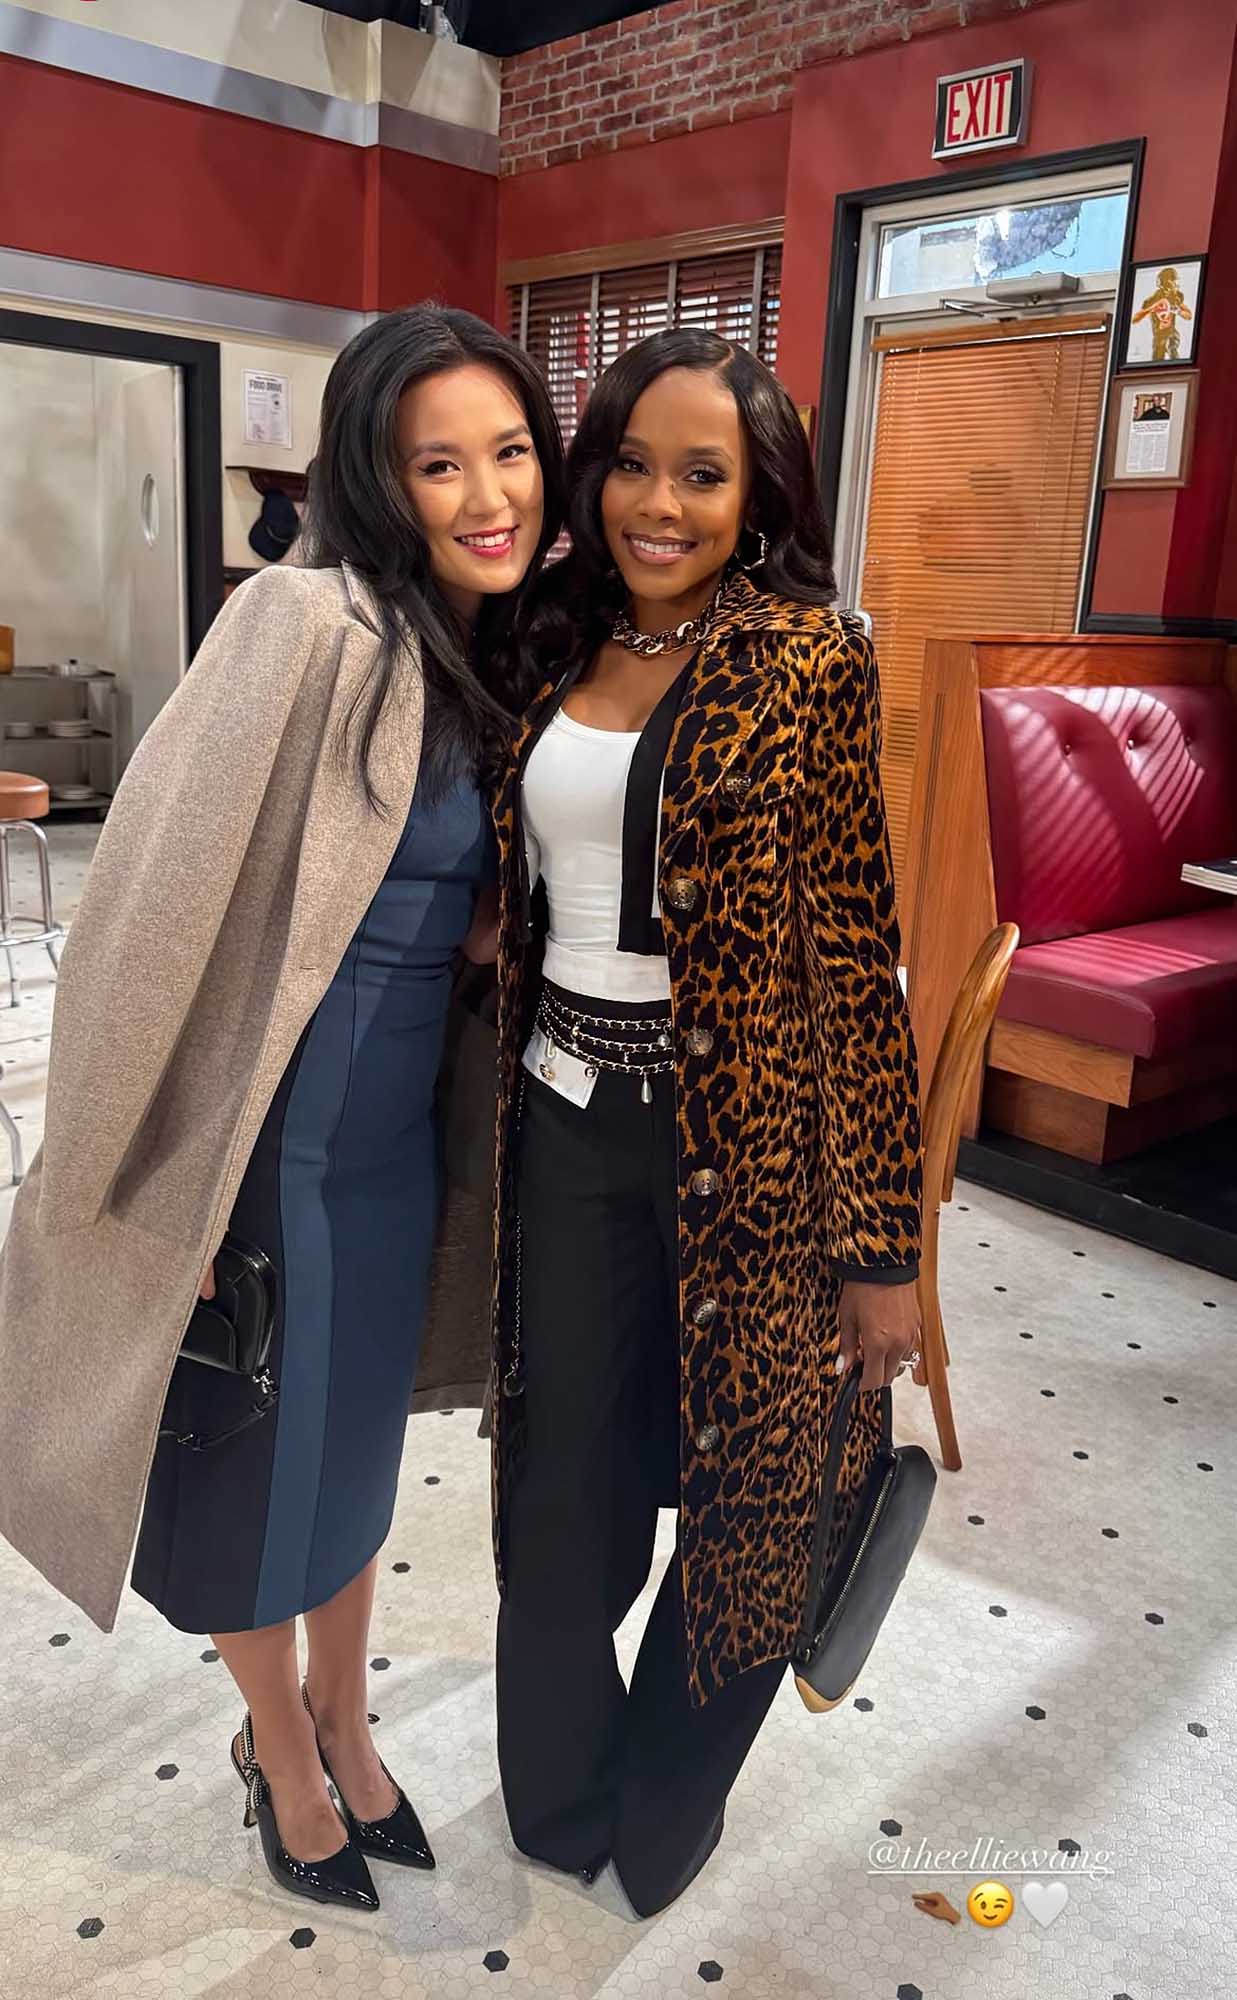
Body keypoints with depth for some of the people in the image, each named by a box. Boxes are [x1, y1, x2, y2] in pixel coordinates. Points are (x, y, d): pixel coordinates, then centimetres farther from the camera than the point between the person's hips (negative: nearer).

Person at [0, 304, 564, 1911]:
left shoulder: (489, 653, 3)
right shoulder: (311, 629, -21)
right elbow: (164, 906, -21)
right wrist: (163, 1192, -17)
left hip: (403, 1130, 7)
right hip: (276, 1132, -6)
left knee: (359, 1429, 23)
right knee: (258, 1453, 15)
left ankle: (343, 1720, 49)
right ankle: (282, 1752, 44)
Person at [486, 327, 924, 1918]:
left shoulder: (805, 658, -8)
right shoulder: (561, 652, 7)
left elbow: (854, 955, -11)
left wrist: (877, 1242, -11)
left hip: (740, 1138, -4)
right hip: (567, 1126, 4)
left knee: (751, 1487, 13)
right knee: (557, 1495, 14)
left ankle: (662, 1806, 42)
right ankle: (558, 1789, 43)